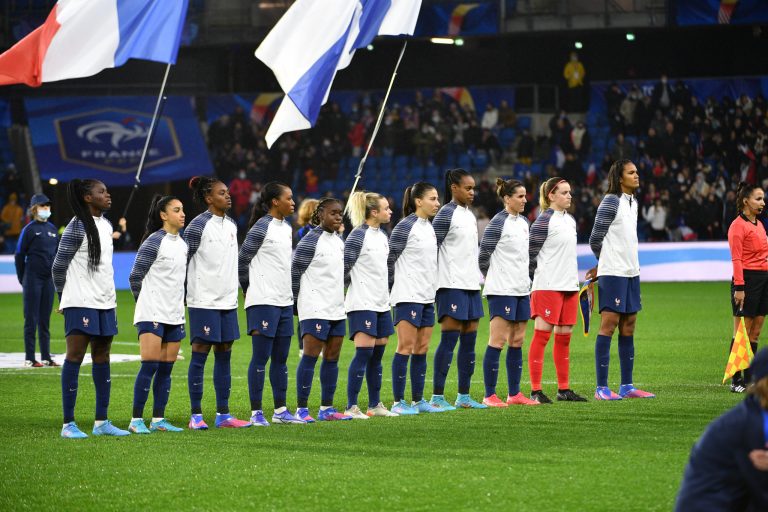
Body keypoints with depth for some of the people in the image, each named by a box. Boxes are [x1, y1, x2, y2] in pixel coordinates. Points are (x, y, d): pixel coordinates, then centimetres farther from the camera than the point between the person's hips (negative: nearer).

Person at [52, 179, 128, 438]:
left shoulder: (106, 225, 14)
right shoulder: (77, 227, -11)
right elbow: (58, 266, -7)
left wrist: (109, 295, 18)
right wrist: (64, 297, 3)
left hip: (105, 303, 8)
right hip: (81, 303, -8)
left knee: (102, 359, 10)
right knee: (74, 358, -7)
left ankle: (101, 422, 15)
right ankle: (68, 424, -5)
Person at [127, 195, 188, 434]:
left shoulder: (182, 243, 13)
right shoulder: (153, 242, -10)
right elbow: (135, 276, -7)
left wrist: (179, 303, 15)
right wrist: (145, 303, 1)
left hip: (174, 315, 7)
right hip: (152, 314, -7)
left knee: (166, 368, 6)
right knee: (149, 365, -12)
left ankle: (158, 419, 10)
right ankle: (136, 420, -9)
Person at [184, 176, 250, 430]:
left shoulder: (231, 224, 13)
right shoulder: (198, 225, -9)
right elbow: (182, 260, -8)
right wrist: (184, 293, -9)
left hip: (228, 300, 7)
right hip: (204, 301, -7)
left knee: (224, 353, 7)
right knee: (200, 353, -3)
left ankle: (223, 414, 11)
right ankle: (196, 415, 0)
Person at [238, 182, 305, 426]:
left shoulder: (287, 228, 14)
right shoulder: (261, 227, -11)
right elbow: (242, 260, -8)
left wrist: (290, 292, 14)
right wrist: (249, 289, 2)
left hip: (284, 301, 8)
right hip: (263, 302, -8)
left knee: (281, 358, 10)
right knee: (261, 357, -5)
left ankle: (280, 410, 16)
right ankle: (256, 413, -1)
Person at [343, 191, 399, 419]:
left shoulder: (382, 236, 14)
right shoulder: (358, 236, -12)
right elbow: (344, 267, -14)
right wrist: (352, 287, -3)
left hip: (381, 303, 8)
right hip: (362, 303, -8)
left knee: (378, 353, 11)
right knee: (364, 351, -12)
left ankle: (375, 405, 19)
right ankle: (351, 407, -10)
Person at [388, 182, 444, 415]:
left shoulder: (429, 227, 14)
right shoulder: (405, 227, -10)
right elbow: (389, 259, -10)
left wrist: (432, 289, 18)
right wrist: (393, 290, -7)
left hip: (427, 297, 8)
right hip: (408, 297, -8)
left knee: (422, 349, 8)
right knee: (406, 347, -8)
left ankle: (418, 400, 12)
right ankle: (398, 402, -6)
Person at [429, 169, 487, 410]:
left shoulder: (470, 215, 16)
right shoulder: (445, 214, -9)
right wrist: (433, 280, -14)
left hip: (471, 284, 8)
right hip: (451, 285, -8)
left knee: (469, 338, 7)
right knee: (450, 338, -9)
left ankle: (463, 395, 12)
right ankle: (437, 396, -6)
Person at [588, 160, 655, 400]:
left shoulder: (633, 202, 15)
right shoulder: (611, 201, -10)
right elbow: (595, 239, -8)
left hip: (631, 272, 8)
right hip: (613, 272, -8)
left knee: (628, 327, 8)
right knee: (609, 325, -8)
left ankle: (627, 385, 13)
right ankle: (602, 388, -7)